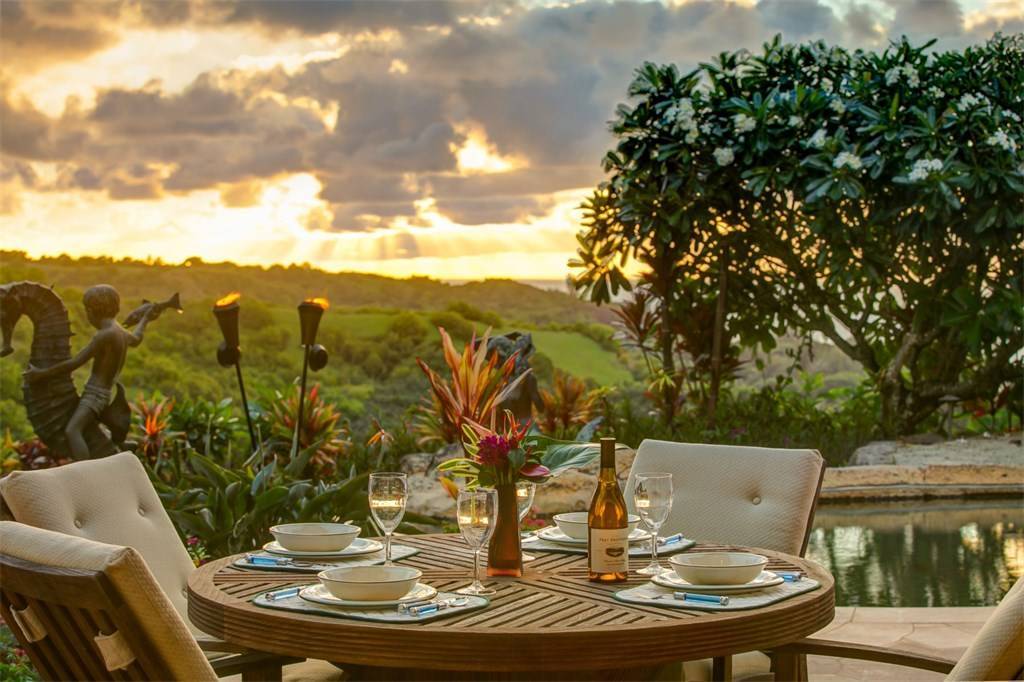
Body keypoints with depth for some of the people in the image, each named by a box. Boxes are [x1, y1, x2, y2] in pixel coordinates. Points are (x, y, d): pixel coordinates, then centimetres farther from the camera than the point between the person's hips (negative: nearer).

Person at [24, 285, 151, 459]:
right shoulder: (123, 333, 12)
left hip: (95, 395, -10)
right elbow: (136, 339, 38)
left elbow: (74, 363, -17)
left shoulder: (105, 335, -16)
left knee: (72, 431, -31)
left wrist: (41, 373, -10)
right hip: (102, 394, 10)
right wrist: (145, 319, 57)